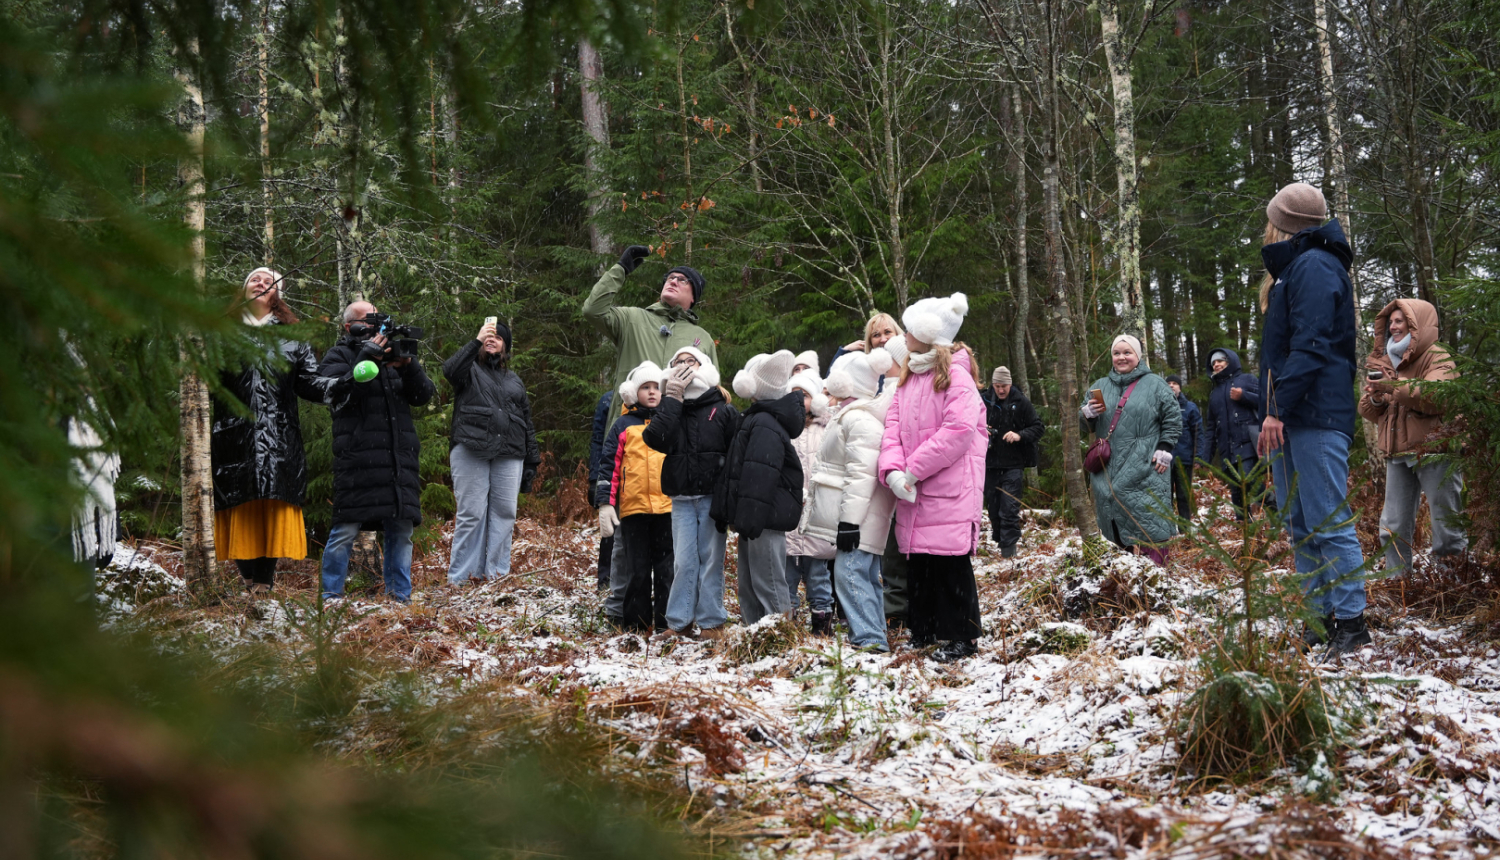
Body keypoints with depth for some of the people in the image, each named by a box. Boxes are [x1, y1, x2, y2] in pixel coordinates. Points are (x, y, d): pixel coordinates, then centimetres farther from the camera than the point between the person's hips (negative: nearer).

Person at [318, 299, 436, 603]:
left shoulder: (394, 353, 20)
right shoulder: (338, 356, 8)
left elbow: (424, 395, 10)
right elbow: (339, 393, -11)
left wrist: (408, 366, -8)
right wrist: (367, 358, -19)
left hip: (400, 460, 5)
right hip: (356, 461, -5)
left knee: (402, 531, 6)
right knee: (345, 531, -6)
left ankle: (400, 596, 14)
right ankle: (330, 596, 3)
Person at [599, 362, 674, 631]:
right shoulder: (624, 425, 8)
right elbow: (610, 465, 5)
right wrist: (606, 504, -3)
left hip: (668, 506, 1)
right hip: (633, 507, -1)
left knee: (667, 568, 2)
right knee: (637, 569, 4)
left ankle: (667, 621, 7)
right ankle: (635, 623, 9)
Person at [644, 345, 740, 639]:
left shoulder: (724, 411, 2)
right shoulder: (670, 409, 11)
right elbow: (655, 438, -9)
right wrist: (673, 399, -7)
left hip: (713, 497, -2)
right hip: (682, 499, 2)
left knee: (711, 559, 1)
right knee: (683, 561, 0)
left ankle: (711, 622, 7)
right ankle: (679, 622, 6)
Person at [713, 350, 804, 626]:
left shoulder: (764, 425, -17)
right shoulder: (757, 419, 18)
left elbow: (759, 478, -25)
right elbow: (737, 470, 23)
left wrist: (749, 519, -28)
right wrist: (733, 515, 23)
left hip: (766, 520, -11)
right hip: (754, 520, 11)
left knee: (769, 587, -8)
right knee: (749, 586, 16)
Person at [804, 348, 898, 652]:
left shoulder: (859, 419, -16)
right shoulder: (853, 415, 19)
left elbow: (862, 474, -23)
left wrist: (850, 520, -25)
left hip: (857, 515, -11)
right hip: (853, 518, 11)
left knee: (850, 570, -14)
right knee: (865, 573, 12)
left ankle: (870, 638, -15)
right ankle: (873, 635, 18)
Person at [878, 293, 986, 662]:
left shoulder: (956, 376, -9)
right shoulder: (909, 376, 16)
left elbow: (959, 431, -20)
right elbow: (894, 425, 8)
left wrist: (914, 469, -17)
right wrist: (893, 469, -10)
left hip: (950, 489, -7)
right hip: (913, 490, 8)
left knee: (951, 561, -4)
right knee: (917, 560, 12)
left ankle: (962, 637, 5)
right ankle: (923, 629, 23)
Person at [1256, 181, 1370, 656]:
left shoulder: (1314, 266, -8)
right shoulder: (1293, 269, 23)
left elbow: (1310, 346, -19)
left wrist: (1278, 408, -22)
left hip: (1315, 418, -10)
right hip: (1289, 421, 10)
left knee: (1328, 523, -11)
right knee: (1302, 527, 9)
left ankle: (1352, 623, -9)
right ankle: (1322, 619, 13)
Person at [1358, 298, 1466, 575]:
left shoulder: (1437, 358, -2)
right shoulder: (1385, 362, 18)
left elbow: (1437, 397, -21)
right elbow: (1368, 411, 17)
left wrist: (1396, 386, -28)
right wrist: (1374, 398, -6)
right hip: (1398, 454, 6)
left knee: (1446, 523, -4)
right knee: (1393, 527, 5)